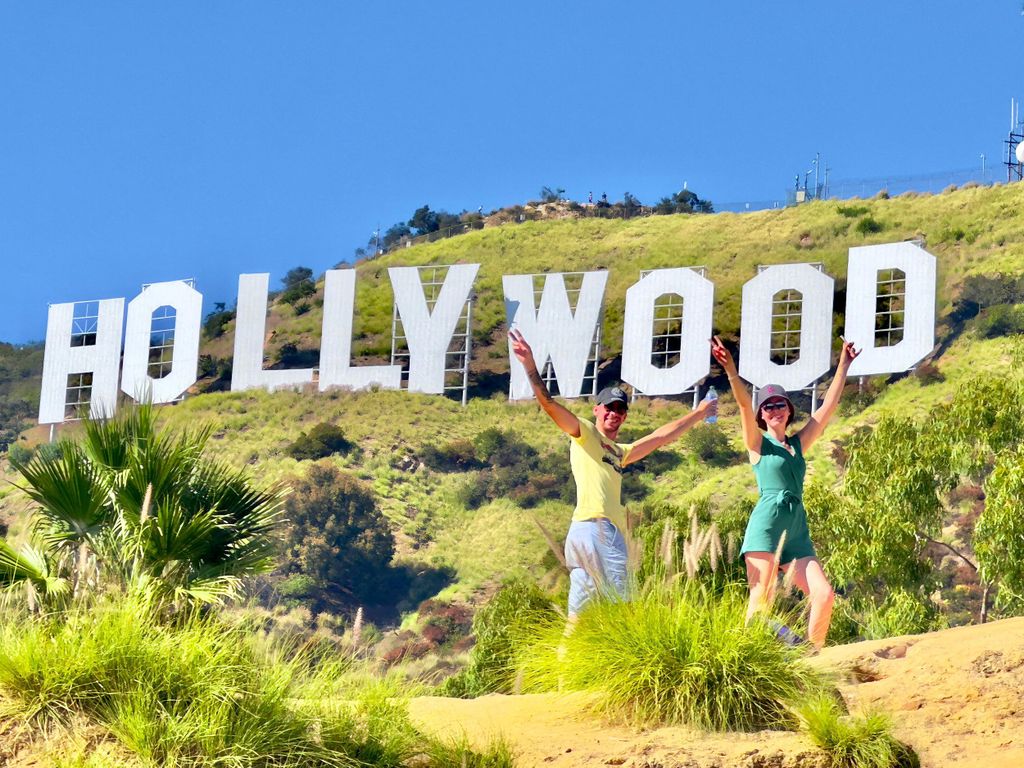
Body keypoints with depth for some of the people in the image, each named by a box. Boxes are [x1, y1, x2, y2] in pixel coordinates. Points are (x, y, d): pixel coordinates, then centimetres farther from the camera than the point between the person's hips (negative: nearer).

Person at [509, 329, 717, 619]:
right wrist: (530, 366, -18)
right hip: (595, 527, -9)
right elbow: (550, 405, -5)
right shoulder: (584, 433, 9)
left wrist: (699, 413, 47)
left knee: (579, 614, 3)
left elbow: (661, 437, 40)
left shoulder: (620, 452, 31)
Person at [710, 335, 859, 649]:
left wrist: (844, 366, 24)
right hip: (766, 523, -5)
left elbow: (829, 404, 23)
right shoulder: (758, 443, 7)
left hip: (797, 530, 5)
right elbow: (744, 404, -10)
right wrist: (730, 370, -25)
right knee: (760, 600, -13)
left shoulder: (799, 443, 20)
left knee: (824, 594, -8)